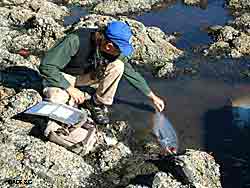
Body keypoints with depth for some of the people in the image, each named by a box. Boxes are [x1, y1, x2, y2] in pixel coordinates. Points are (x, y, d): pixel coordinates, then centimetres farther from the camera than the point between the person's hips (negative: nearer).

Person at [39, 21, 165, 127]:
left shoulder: (115, 50, -18)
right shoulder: (75, 41, -35)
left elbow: (130, 72, -4)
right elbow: (46, 67, -32)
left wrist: (152, 96, 2)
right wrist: (70, 89, -33)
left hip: (87, 74, 4)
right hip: (63, 75, -4)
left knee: (118, 66, -23)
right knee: (55, 98, -38)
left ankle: (99, 104, -6)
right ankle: (70, 98, -2)